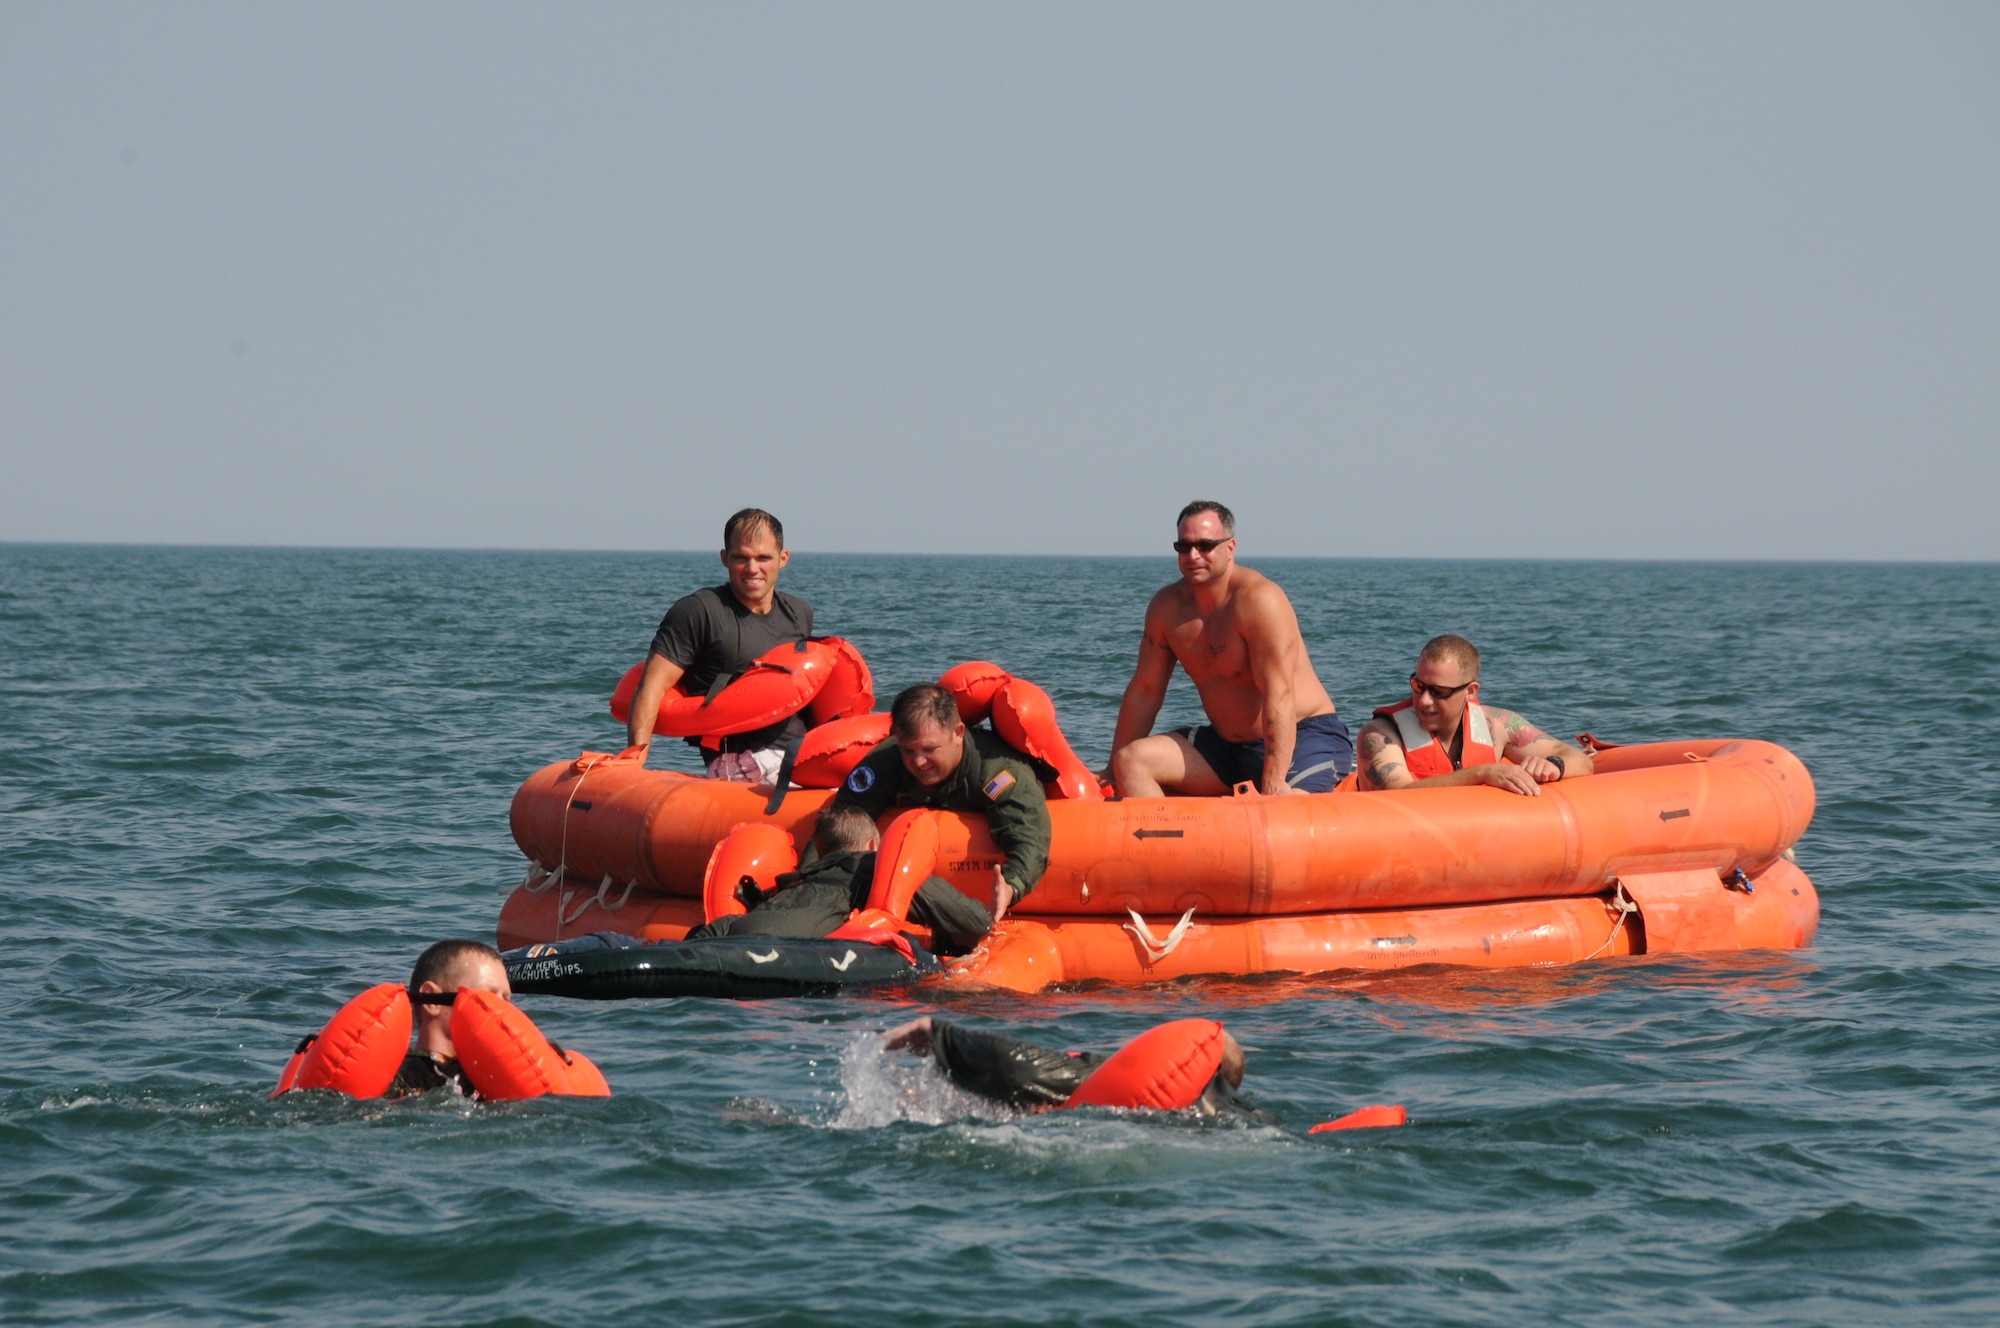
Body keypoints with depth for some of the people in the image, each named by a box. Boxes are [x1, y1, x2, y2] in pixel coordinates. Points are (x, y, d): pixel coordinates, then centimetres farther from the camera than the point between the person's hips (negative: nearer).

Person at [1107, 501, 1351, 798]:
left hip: (1304, 738, -7)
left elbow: (1278, 694, -25)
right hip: (1227, 745, 7)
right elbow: (1145, 689, 10)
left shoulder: (1260, 601, -19)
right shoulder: (1167, 606, 2)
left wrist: (1275, 781, -31)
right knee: (1131, 761, -12)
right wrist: (1114, 772, 13)